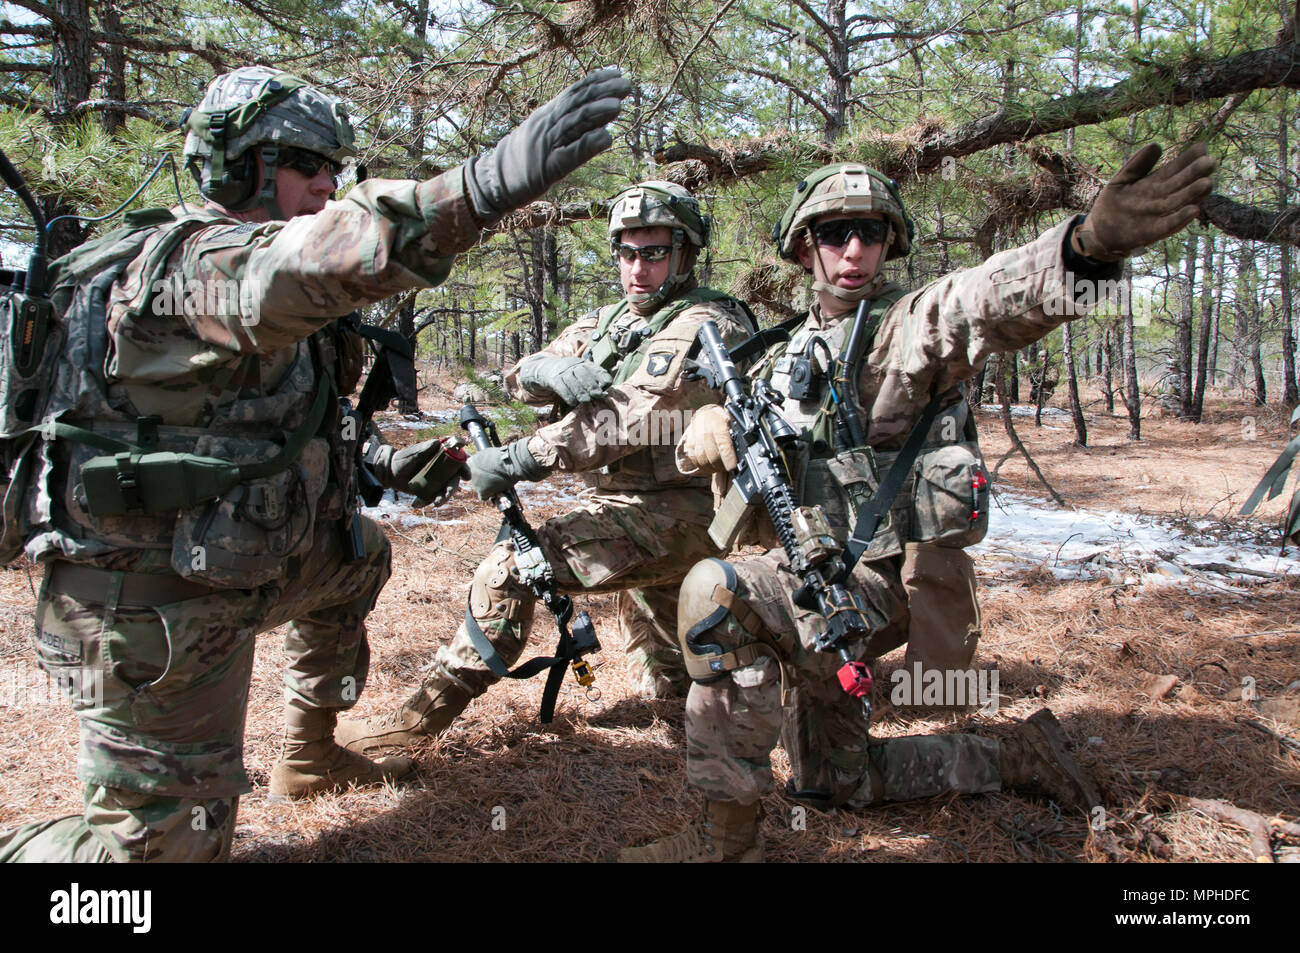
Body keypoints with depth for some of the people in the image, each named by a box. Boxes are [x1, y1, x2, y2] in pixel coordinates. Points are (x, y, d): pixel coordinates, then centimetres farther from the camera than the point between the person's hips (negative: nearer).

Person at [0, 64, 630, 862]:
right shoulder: (191, 260, -21)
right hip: (149, 606, -10)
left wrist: (379, 464, 10)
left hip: (221, 569, 10)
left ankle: (309, 758, 41)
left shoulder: (235, 264, 10)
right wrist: (482, 188, -58)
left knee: (358, 557, 30)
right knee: (167, 842, -3)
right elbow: (292, 265, -45)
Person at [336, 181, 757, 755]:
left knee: (512, 567, -18)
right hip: (630, 508, 9)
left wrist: (516, 460, -24)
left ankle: (422, 717, -10)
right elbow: (521, 377, 2)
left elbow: (624, 421, -25)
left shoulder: (702, 325, -14)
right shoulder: (610, 322, 13)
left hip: (674, 512, -9)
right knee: (666, 683, 22)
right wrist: (554, 369, -22)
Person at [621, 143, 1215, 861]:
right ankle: (1018, 756, 35)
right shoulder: (792, 353, 12)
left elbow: (989, 300, -34)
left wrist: (1088, 242, -56)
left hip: (865, 580, -8)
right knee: (832, 784, 21)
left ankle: (726, 838, -22)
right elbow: (697, 455, 9)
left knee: (714, 592, -35)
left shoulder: (907, 327, -10)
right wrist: (706, 425, -17)